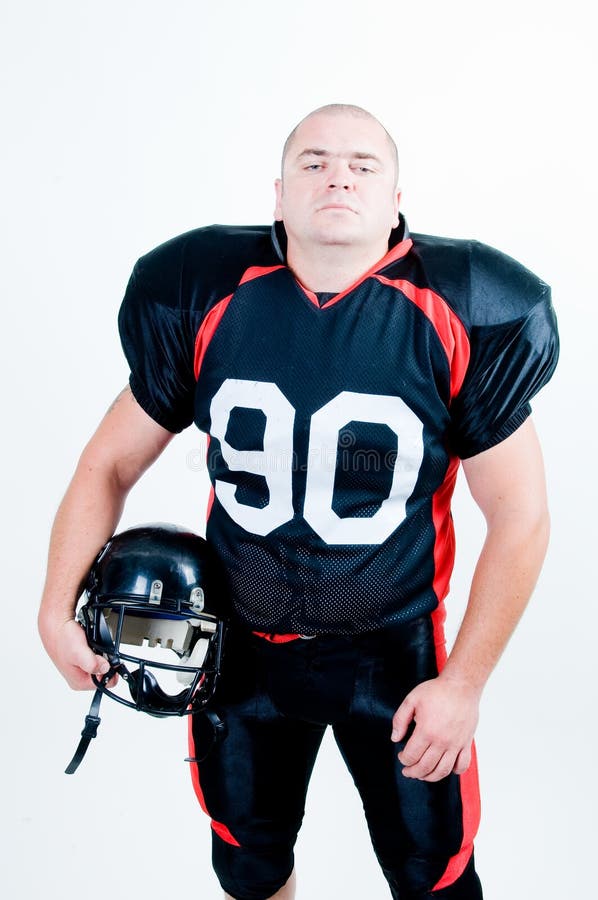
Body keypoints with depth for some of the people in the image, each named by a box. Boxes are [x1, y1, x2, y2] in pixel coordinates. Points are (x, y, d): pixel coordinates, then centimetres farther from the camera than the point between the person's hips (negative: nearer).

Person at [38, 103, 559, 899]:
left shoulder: (458, 318, -17)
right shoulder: (206, 300, -12)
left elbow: (520, 517, -10)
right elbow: (112, 463, -1)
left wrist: (464, 684, -9)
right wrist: (58, 607, -7)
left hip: (394, 651, -1)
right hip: (244, 647, 2)